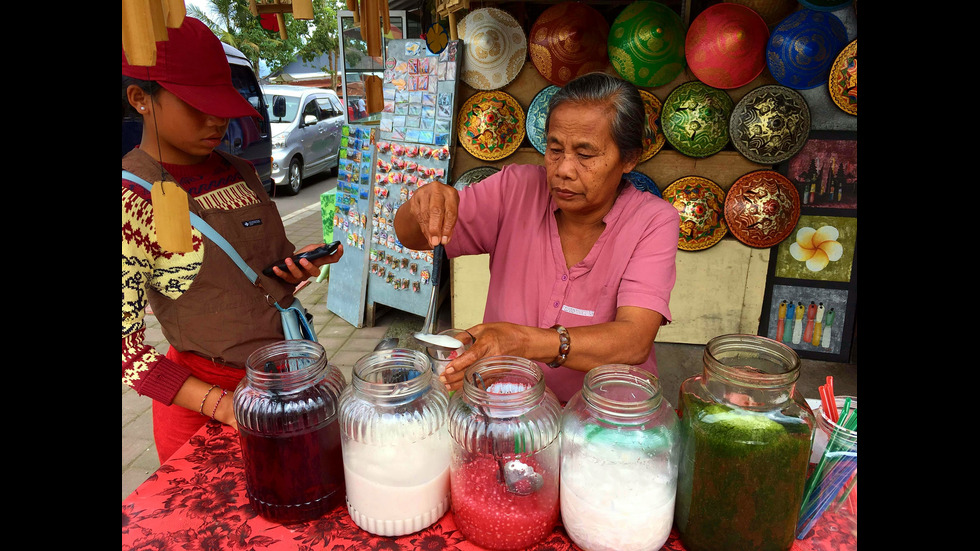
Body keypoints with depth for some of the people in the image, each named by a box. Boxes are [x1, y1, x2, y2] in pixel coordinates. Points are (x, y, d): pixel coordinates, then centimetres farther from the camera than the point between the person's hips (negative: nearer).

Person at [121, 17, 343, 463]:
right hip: (202, 394, -6)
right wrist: (221, 405, -22)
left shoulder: (240, 172, 3)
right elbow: (126, 348, -16)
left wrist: (297, 265, -5)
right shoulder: (133, 200, -16)